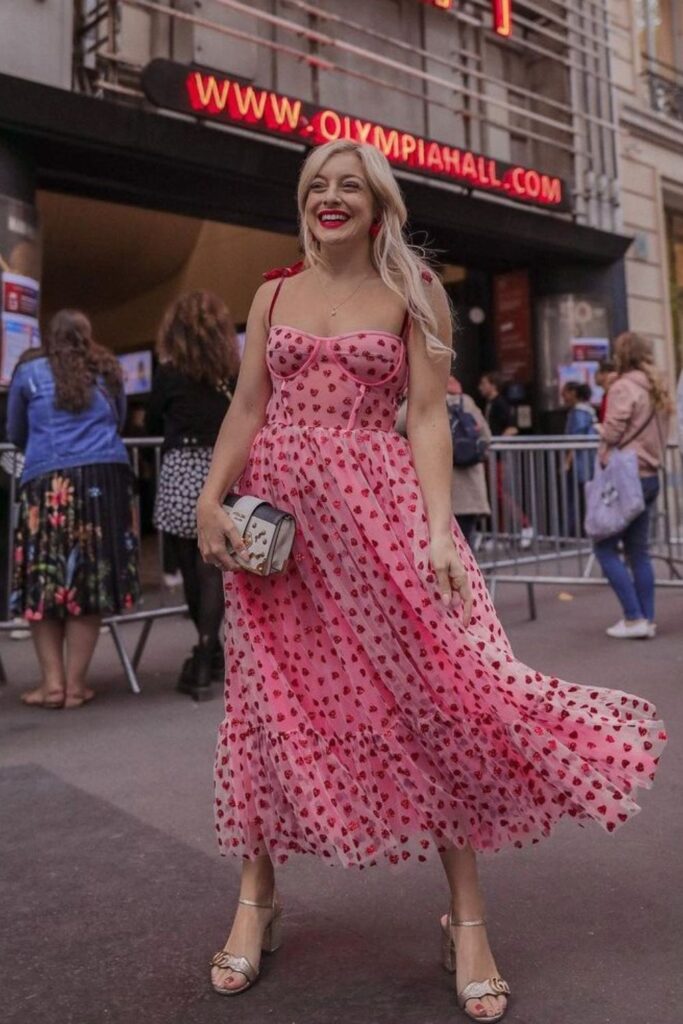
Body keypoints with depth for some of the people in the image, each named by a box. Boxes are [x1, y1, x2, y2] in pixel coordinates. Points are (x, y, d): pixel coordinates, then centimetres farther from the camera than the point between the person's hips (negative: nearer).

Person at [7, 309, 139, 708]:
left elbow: (15, 434, 24)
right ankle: (75, 683, 6)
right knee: (91, 581, 3)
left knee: (43, 583, 5)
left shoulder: (29, 370, 13)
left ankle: (53, 681, 4)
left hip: (48, 482, -2)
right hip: (105, 479, 2)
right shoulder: (108, 371, 17)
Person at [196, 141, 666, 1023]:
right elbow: (245, 408, 9)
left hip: (377, 508, -2)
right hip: (275, 512, 3)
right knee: (270, 702, 6)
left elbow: (428, 416, -2)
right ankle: (256, 901, 23)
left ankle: (467, 921, 10)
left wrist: (437, 529, -14)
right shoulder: (273, 295, 13)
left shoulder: (412, 292, 6)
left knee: (431, 693, -7)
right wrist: (211, 501, -6)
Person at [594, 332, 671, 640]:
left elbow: (612, 433, -16)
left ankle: (634, 618, -5)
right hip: (650, 476, 8)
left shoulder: (623, 387, -11)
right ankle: (647, 619, 13)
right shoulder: (657, 390, 14)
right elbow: (661, 433, 18)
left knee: (605, 547, -2)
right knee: (638, 550, 12)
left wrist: (603, 464, -5)